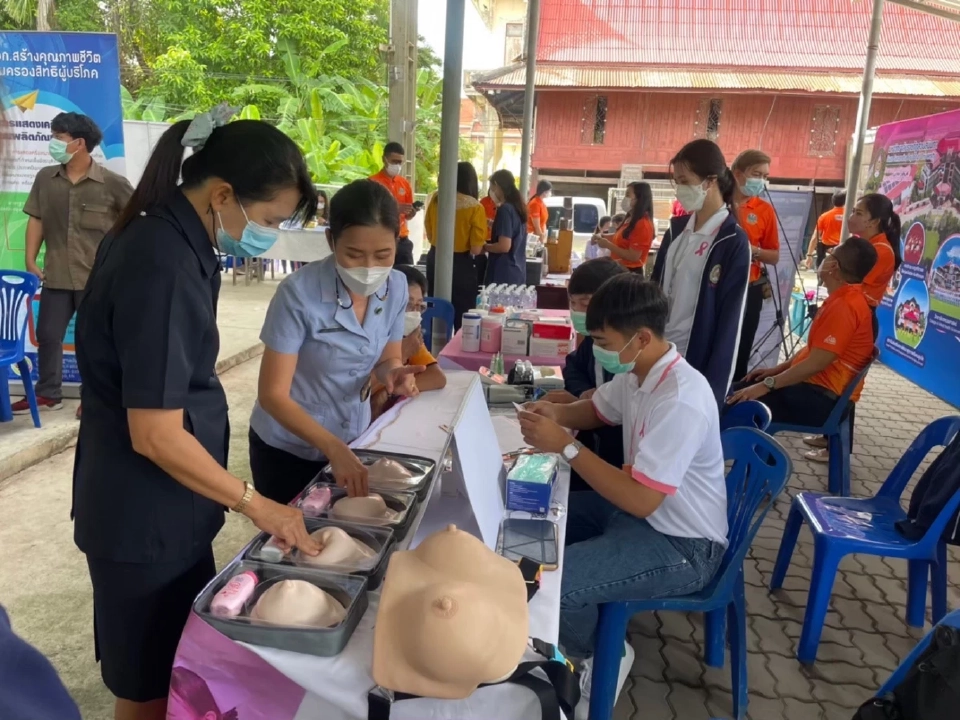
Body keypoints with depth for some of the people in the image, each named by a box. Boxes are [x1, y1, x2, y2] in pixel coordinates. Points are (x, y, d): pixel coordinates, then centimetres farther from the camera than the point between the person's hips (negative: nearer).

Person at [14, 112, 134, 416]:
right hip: (56, 276, 4)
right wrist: (30, 261, 3)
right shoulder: (45, 178, 5)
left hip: (98, 277, -4)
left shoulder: (112, 182, -8)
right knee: (47, 335, 11)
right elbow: (36, 220, 9)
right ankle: (48, 394, 26)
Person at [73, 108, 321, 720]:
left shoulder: (167, 240, 4)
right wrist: (255, 504, -16)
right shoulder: (162, 268, -26)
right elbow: (156, 435, -26)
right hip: (145, 512, -9)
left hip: (161, 504, 9)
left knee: (181, 662, 23)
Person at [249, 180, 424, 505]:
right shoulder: (299, 293, -26)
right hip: (288, 448, -4)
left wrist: (392, 373, -22)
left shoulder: (396, 287, -11)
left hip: (351, 442, 5)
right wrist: (333, 448, -37)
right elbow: (272, 394, -25)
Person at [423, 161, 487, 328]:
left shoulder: (436, 200, -2)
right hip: (461, 265, -5)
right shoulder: (475, 207, -14)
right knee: (462, 316, 6)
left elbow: (429, 234, 11)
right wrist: (483, 244, 5)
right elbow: (476, 249, -17)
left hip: (435, 260, 5)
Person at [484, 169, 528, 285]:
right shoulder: (518, 207, 11)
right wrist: (494, 225, 29)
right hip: (518, 272, 9)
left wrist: (483, 246, -6)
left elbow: (504, 246, -22)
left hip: (504, 274, -9)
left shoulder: (505, 209, -15)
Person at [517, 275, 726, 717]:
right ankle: (566, 631, 24)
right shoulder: (639, 371, -2)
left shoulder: (680, 400, -31)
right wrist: (555, 413, -4)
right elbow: (596, 410, 18)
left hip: (681, 546, -9)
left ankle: (602, 658, 9)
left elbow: (639, 500, -31)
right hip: (643, 509, 9)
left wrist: (564, 445, -27)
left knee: (548, 581, -23)